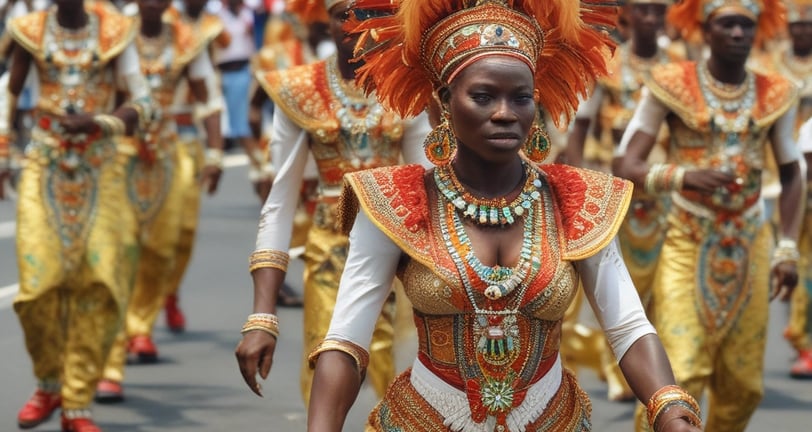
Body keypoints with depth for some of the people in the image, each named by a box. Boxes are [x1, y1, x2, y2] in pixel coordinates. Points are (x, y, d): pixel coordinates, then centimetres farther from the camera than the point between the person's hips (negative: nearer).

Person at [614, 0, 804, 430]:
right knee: (678, 377, -15)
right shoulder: (671, 86, -7)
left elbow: (791, 175, 13)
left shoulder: (775, 95, 3)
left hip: (748, 248, 4)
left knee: (743, 384, 6)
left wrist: (788, 250, 4)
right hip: (687, 245, -4)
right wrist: (684, 176, -28)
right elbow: (629, 165, -10)